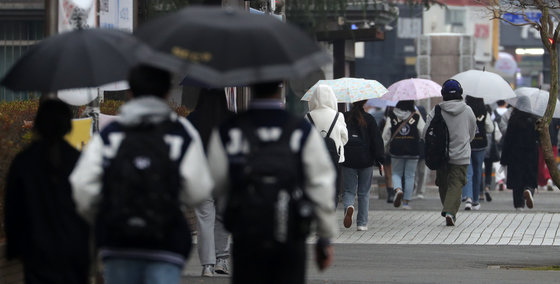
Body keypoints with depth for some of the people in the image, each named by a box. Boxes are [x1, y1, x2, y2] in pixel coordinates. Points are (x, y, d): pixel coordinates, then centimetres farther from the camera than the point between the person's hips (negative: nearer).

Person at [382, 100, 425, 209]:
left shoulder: (392, 116, 0)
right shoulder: (416, 117, -3)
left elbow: (386, 134, 2)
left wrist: (385, 147, 14)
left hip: (396, 151, 0)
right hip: (413, 151, 0)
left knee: (396, 173, 14)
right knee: (410, 176, 8)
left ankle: (398, 189, -17)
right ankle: (406, 202, 7)